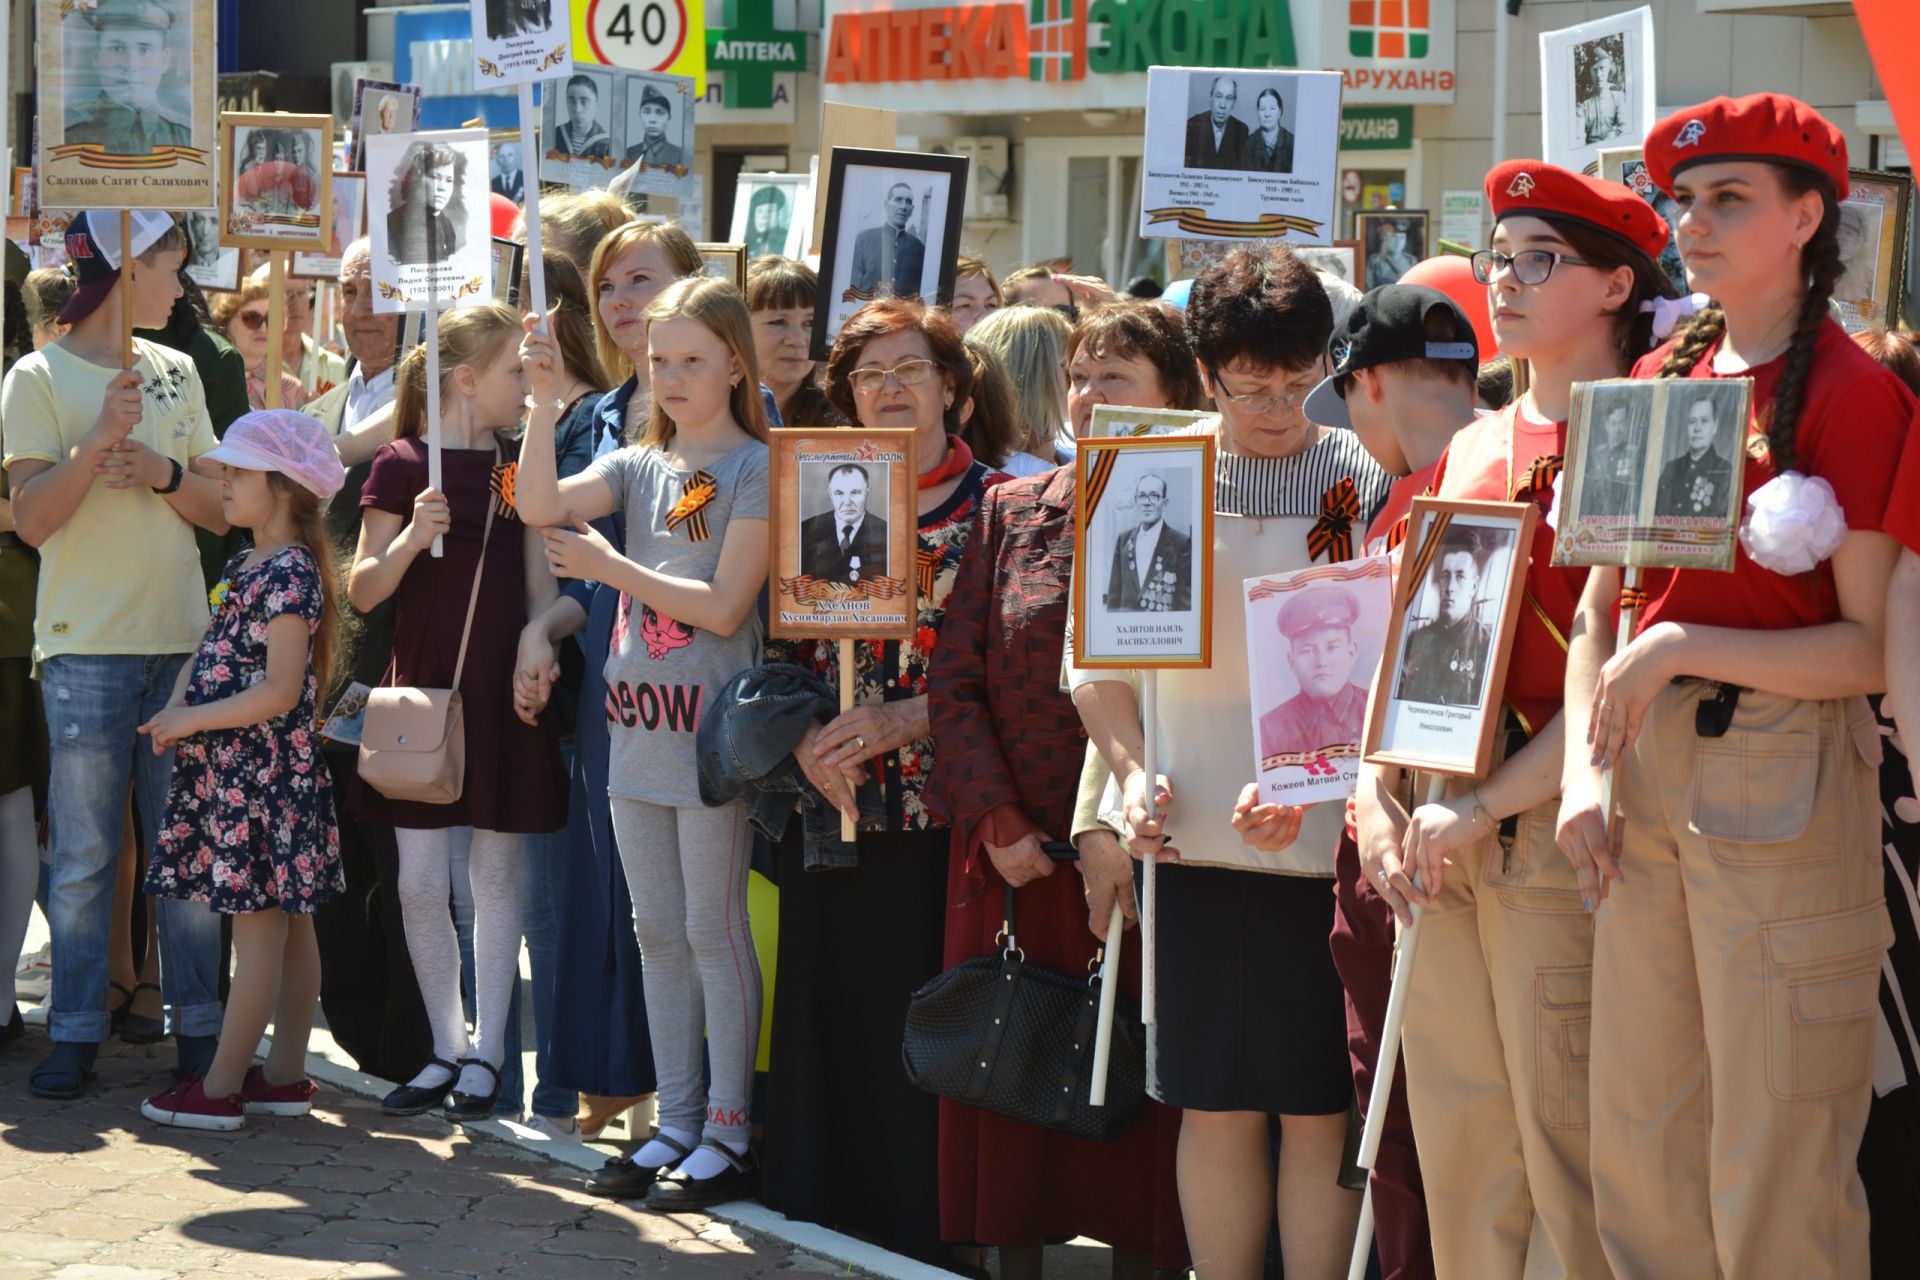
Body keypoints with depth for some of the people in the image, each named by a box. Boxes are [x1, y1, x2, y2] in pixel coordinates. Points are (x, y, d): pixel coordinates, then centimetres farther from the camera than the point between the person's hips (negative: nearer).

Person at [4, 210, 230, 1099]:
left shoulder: (176, 373, 13)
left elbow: (221, 510, 13)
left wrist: (167, 474, -7)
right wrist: (99, 443, -21)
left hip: (182, 640, 4)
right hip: (87, 649, -4)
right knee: (85, 852, -2)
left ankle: (197, 1024, 10)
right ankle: (76, 1033, 5)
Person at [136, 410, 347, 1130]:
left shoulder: (291, 573, -15)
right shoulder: (245, 566, 15)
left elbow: (280, 691, -21)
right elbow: (213, 652, 18)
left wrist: (193, 719, -16)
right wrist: (177, 705, -2)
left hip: (264, 770, -10)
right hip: (228, 770, 10)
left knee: (259, 927, -5)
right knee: (286, 924, 12)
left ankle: (219, 1089, -4)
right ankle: (285, 1075, 16)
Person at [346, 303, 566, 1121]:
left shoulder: (520, 463, 8)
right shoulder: (402, 466, -1)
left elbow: (539, 580, 9)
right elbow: (362, 592, -1)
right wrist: (411, 538, -18)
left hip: (502, 689, 2)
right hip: (423, 688, -2)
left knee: (496, 875, 5)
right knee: (420, 882, 0)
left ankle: (485, 1052, 13)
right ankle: (447, 1048, 14)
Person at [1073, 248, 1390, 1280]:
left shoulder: (1364, 483, 1)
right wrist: (1130, 771, -5)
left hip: (1324, 844, -2)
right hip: (1197, 841, 2)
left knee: (1320, 1110, 1)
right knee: (1215, 1105, 8)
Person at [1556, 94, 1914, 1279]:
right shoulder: (1660, 379, 12)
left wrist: (1682, 650, -17)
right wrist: (1584, 774, 3)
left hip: (1782, 770, -7)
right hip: (1648, 768, 7)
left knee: (1776, 1164, -2)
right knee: (1639, 1139, 12)